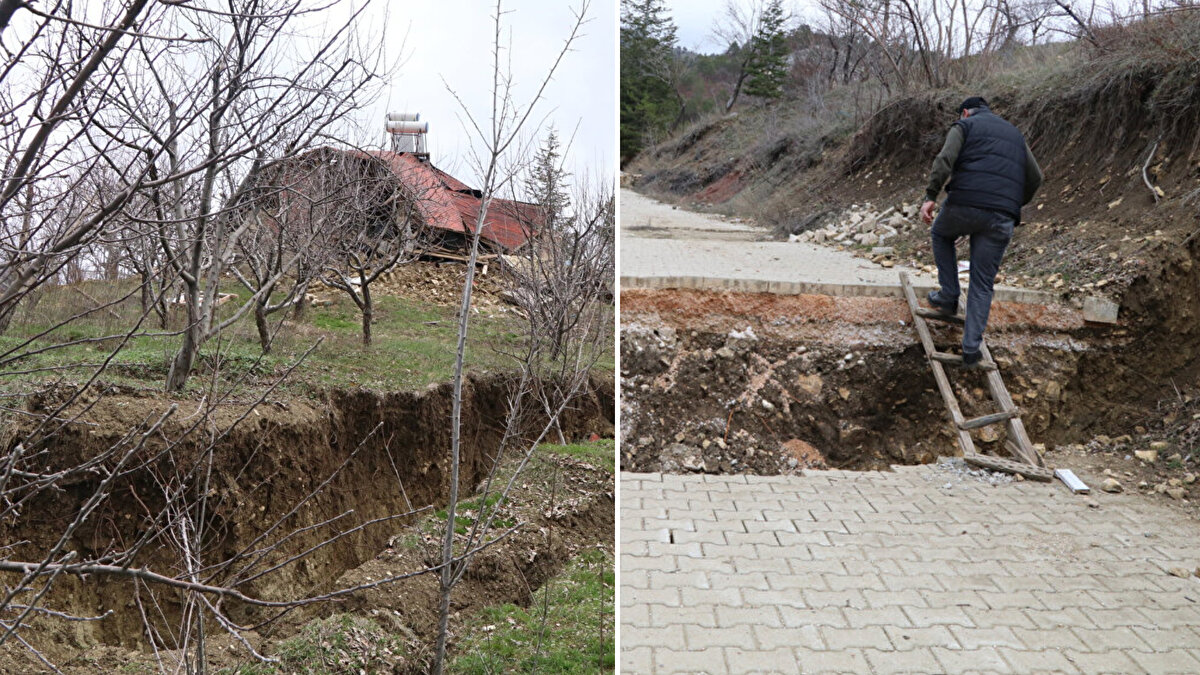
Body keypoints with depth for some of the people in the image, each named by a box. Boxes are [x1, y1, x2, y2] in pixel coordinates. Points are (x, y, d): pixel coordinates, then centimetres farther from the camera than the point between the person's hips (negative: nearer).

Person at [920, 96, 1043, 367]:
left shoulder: (964, 126, 11)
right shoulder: (1015, 133, 27)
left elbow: (945, 159, -9)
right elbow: (1035, 177, 22)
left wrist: (930, 196, -10)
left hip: (964, 205, -3)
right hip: (1001, 219, 3)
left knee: (941, 234, 32)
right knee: (982, 285, 9)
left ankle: (949, 295, 24)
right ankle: (971, 348, 5)